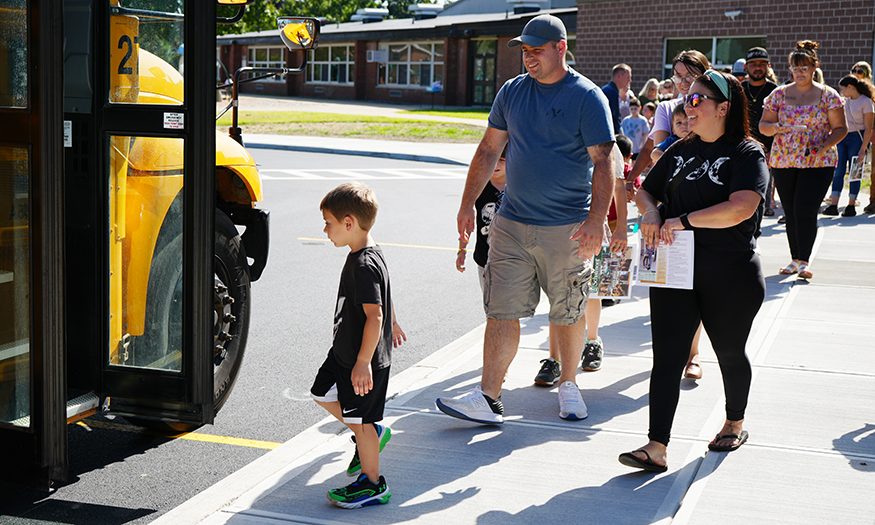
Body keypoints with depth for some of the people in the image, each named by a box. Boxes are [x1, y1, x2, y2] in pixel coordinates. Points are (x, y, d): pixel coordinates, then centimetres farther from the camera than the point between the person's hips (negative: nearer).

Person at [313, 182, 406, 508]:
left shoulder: (364, 266, -26)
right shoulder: (371, 254, 4)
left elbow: (374, 316, -30)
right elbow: (383, 295, 21)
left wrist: (363, 362, -29)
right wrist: (392, 323, 36)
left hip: (365, 359, -10)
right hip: (345, 351, 10)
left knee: (359, 420, 2)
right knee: (322, 393, 22)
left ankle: (372, 484, 17)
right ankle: (372, 434, 35)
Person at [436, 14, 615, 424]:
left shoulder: (588, 98, -7)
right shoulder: (512, 91, 8)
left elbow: (603, 162, -12)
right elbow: (489, 150, 14)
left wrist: (596, 220, -22)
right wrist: (468, 203, 9)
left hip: (566, 228, -4)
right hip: (511, 222, 4)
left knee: (568, 313, 8)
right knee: (501, 310, 0)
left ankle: (568, 383, 28)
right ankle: (488, 398, 2)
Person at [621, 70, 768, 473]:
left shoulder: (747, 154, -7)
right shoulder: (681, 151, 13)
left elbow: (741, 208, -23)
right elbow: (645, 191, 20)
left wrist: (682, 220, -21)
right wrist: (650, 214, -3)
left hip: (731, 277, -4)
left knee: (729, 353, 13)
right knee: (667, 356, -6)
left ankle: (735, 423, 39)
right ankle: (657, 447, -9)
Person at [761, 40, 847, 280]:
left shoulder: (828, 95, 1)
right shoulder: (779, 94, 6)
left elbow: (841, 128, 2)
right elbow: (763, 125, 7)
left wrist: (823, 146, -15)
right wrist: (776, 128, -16)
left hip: (818, 163, -3)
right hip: (783, 161, 3)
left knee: (806, 210, -13)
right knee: (790, 212, 7)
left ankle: (804, 261, -9)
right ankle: (795, 259, 17)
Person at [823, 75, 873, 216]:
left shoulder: (866, 102, -9)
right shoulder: (845, 100, 11)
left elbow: (868, 128, -11)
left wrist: (863, 149, -16)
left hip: (857, 138, -6)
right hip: (842, 137, 6)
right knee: (838, 171, -2)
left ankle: (851, 206, 6)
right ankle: (833, 206, -4)